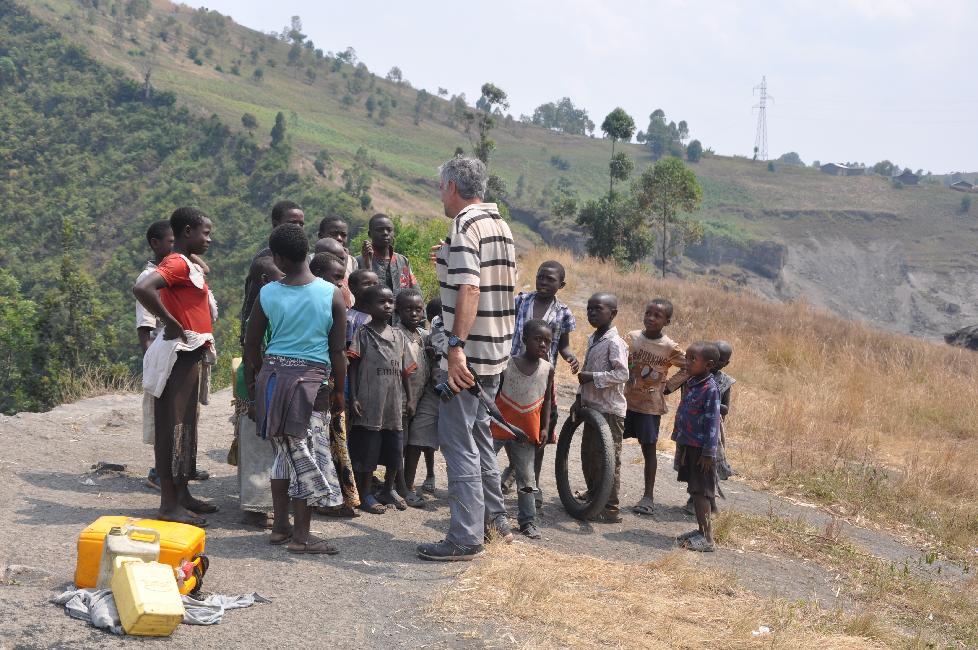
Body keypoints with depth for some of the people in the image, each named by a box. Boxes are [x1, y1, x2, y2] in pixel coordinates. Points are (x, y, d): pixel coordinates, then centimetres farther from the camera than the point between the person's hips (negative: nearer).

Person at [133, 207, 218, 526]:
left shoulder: (189, 266, 16)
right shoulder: (177, 264, -16)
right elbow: (141, 289, -33)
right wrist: (172, 324, -23)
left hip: (193, 356, 10)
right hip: (181, 355, -10)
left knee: (186, 425, 15)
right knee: (173, 426, -6)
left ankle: (182, 494, 24)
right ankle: (169, 504, -3)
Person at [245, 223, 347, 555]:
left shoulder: (267, 294, -2)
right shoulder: (332, 295, -7)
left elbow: (251, 344, 4)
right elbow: (338, 351, -5)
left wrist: (251, 382, 18)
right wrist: (339, 391, 5)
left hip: (272, 375, 4)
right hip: (311, 380, -4)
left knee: (284, 452, 17)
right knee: (308, 456, 3)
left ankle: (281, 527, 23)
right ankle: (301, 536, 5)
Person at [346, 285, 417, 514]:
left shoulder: (399, 336, 13)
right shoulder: (363, 334, -2)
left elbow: (405, 370, 16)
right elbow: (353, 367, -5)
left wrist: (409, 399, 14)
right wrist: (353, 398, -11)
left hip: (394, 403, 5)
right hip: (369, 403, -5)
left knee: (395, 448, 10)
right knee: (367, 448, -1)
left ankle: (389, 489, 28)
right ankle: (366, 495, 9)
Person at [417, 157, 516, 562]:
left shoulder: (465, 225, -15)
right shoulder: (500, 225, 13)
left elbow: (469, 289, -26)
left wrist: (456, 346, -30)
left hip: (467, 355, -9)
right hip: (496, 351, 9)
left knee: (458, 443, -4)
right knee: (479, 435, 21)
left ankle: (466, 539, -2)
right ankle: (494, 520, 29)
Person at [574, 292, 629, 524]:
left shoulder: (614, 342, -15)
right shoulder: (593, 339, 13)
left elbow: (622, 374, -23)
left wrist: (592, 377, -23)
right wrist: (580, 398, 15)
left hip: (609, 411, -9)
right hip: (592, 407, 9)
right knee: (588, 455, 16)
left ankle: (611, 509, 0)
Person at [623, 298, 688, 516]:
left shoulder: (669, 347, -7)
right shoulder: (631, 337, -1)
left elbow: (688, 368, 2)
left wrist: (668, 385, -2)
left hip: (650, 406, -3)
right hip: (625, 400, 3)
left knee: (649, 448, 3)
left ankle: (648, 497, 12)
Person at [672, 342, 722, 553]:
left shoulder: (710, 389, -16)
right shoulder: (690, 384, 10)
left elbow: (712, 422, -17)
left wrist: (708, 453, -19)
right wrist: (678, 440, 19)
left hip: (700, 448, -8)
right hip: (688, 446, 8)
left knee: (700, 491, -7)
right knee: (694, 490, 14)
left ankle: (707, 538, -4)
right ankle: (701, 529, 24)